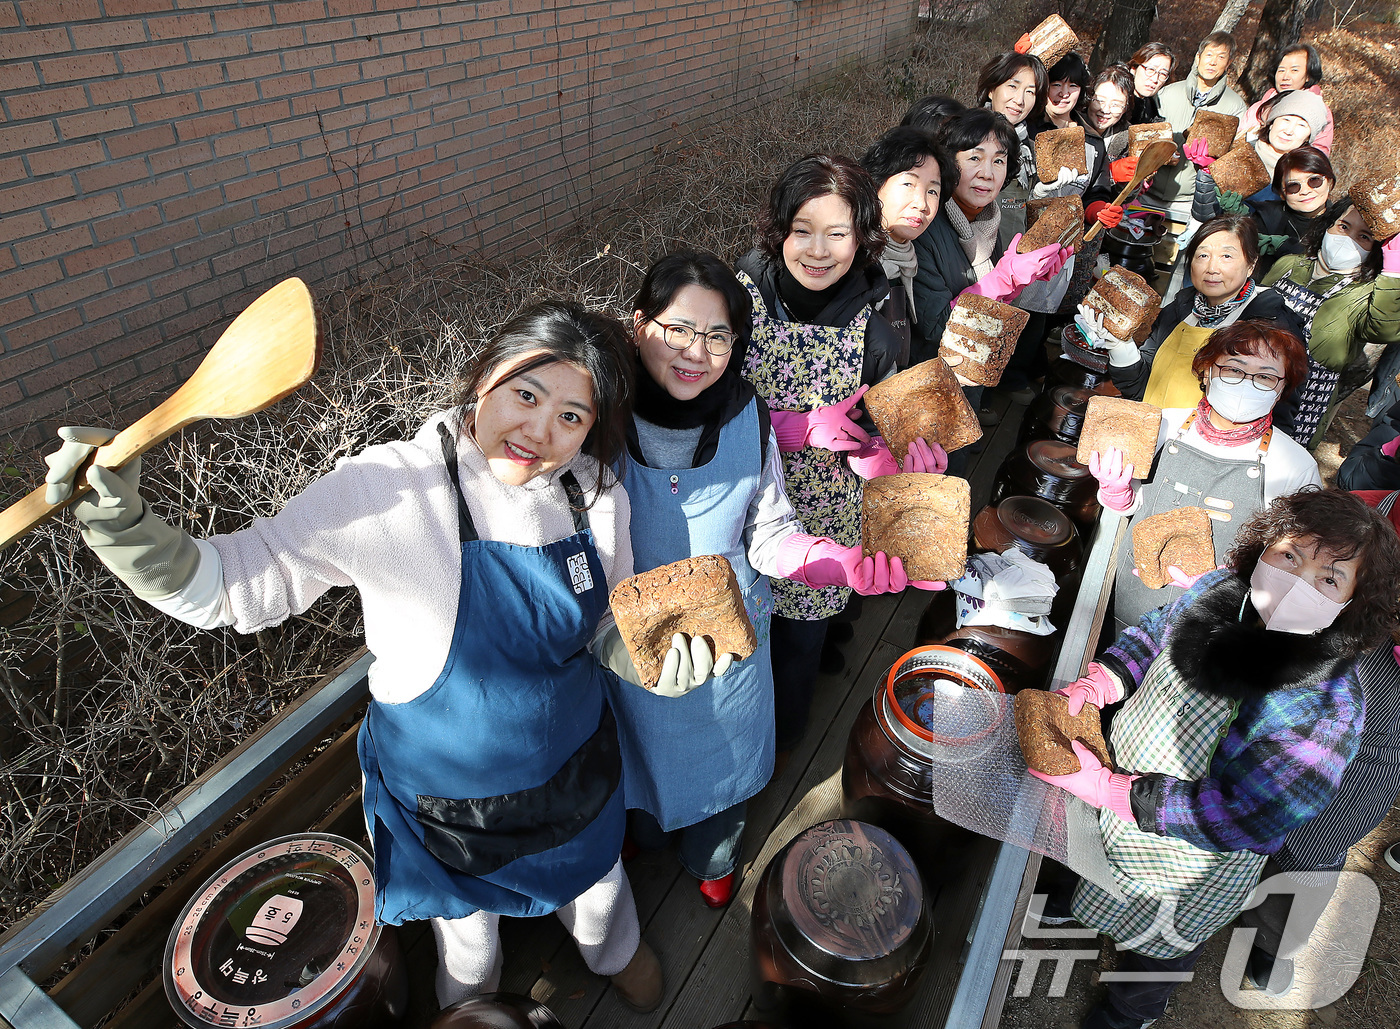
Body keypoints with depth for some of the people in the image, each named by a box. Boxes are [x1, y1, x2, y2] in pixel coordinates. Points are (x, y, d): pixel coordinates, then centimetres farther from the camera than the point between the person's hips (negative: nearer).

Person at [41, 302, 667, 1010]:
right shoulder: (386, 489, -29)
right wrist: (119, 522, -36)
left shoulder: (596, 495, -16)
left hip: (574, 771, 3)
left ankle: (615, 953, 71)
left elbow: (610, 627, -2)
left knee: (594, 881, 33)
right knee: (468, 930, 28)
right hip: (444, 791, -3)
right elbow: (234, 584, -20)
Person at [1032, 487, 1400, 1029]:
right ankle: (1077, 902, 73)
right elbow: (1152, 634, -3)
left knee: (1156, 944, 28)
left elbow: (1236, 817, -33)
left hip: (1191, 862, -4)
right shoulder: (1220, 589, -21)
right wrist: (1087, 689, -20)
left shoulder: (1327, 706, -36)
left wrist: (1106, 787, -34)